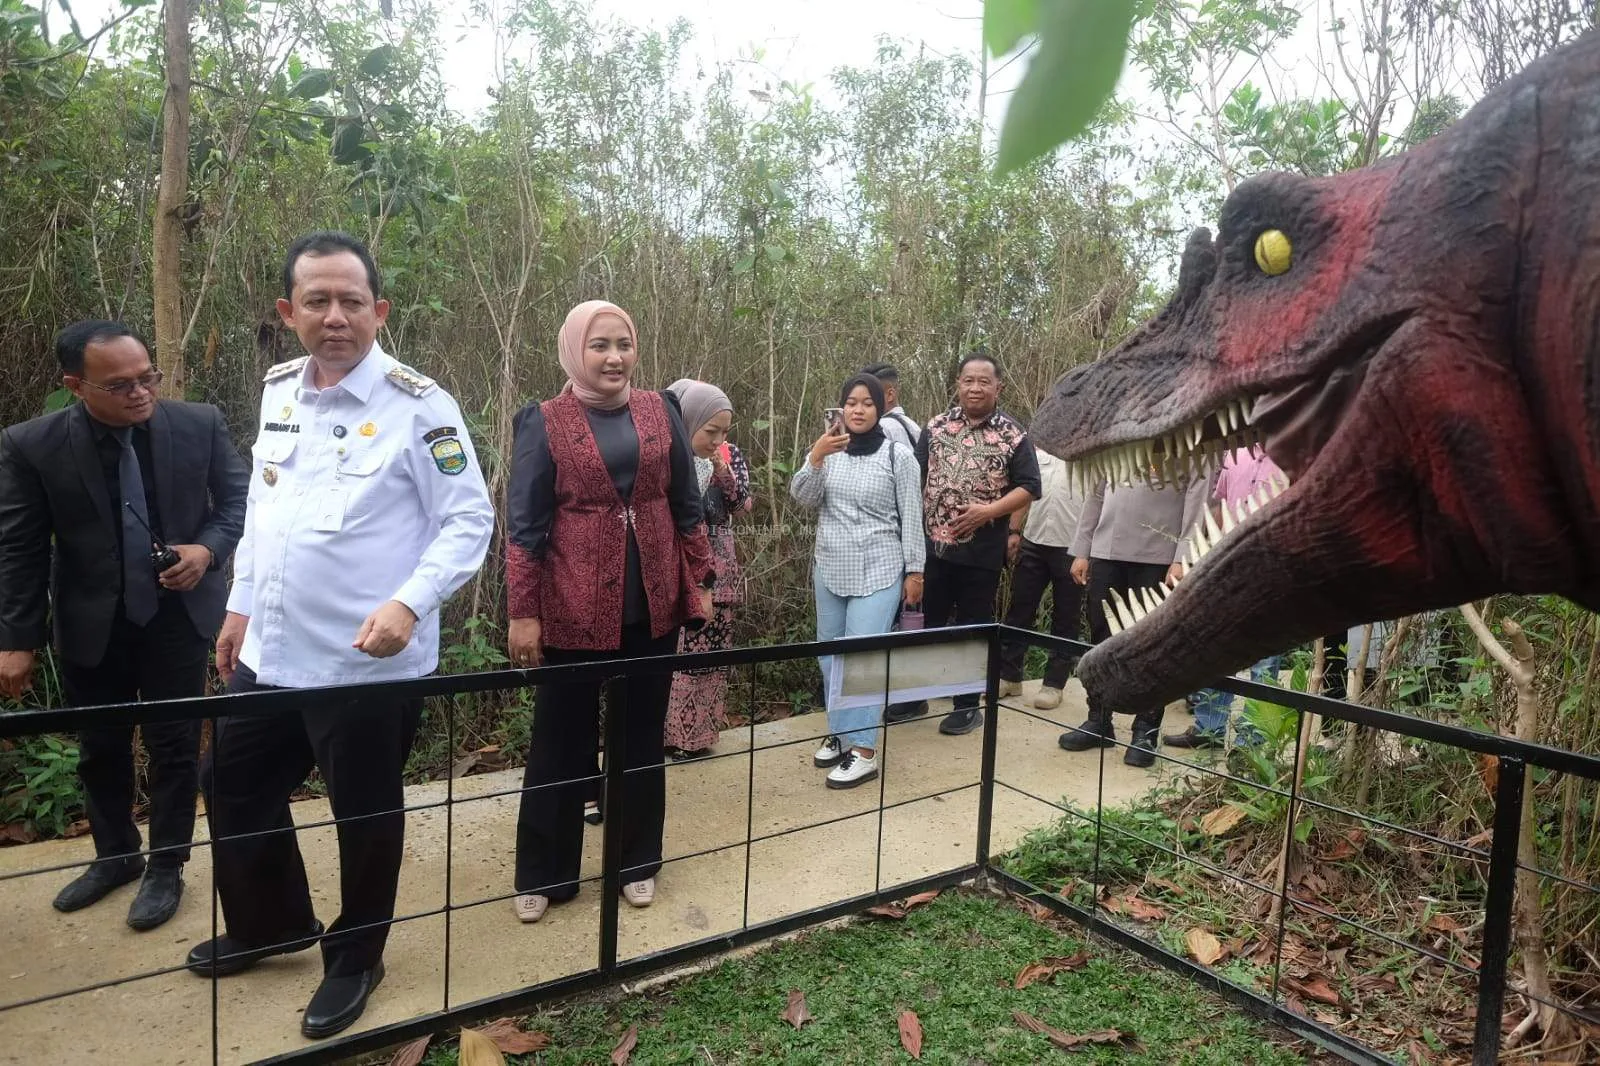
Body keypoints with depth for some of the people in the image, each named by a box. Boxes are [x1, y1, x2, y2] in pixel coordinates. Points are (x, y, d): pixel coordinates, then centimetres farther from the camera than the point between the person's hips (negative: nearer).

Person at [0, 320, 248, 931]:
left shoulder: (200, 425, -11)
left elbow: (239, 499, 0)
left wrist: (208, 548, -19)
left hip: (179, 615, -1)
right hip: (90, 625, 1)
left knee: (174, 745, 9)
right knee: (100, 749, 17)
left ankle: (166, 867, 27)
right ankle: (115, 856, 39)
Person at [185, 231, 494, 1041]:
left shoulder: (417, 405, -14)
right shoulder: (278, 390, 7)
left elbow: (469, 521, -15)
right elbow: (260, 509, 16)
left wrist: (409, 603, -27)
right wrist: (240, 606, 18)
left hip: (366, 665, -7)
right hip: (269, 654, 7)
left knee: (365, 816, 11)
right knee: (235, 789, 22)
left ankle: (353, 960, 35)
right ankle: (269, 925, 47)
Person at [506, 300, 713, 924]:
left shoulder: (661, 412, 5)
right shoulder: (544, 422, -4)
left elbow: (686, 505, 9)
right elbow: (525, 524, -5)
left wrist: (700, 584, 6)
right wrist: (522, 613, -9)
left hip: (654, 603, 3)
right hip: (573, 607, -3)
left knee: (642, 736, 14)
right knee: (561, 740, 9)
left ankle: (637, 863, 31)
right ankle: (543, 876, 25)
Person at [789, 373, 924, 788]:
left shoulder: (898, 455, -4)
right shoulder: (827, 450, 6)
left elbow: (911, 517, -3)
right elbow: (803, 497, -4)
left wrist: (914, 570, -3)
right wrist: (816, 457, -19)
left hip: (878, 571, -5)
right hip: (830, 569, 5)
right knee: (830, 654, 11)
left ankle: (864, 750, -4)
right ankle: (840, 731, 27)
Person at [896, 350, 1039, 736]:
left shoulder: (1013, 434, -2)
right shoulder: (936, 426, 6)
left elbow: (1029, 487, -3)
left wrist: (989, 510, -17)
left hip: (982, 551, -2)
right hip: (933, 545, 3)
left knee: (973, 627, 8)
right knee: (926, 622, 11)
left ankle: (967, 704, 21)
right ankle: (914, 695, 25)